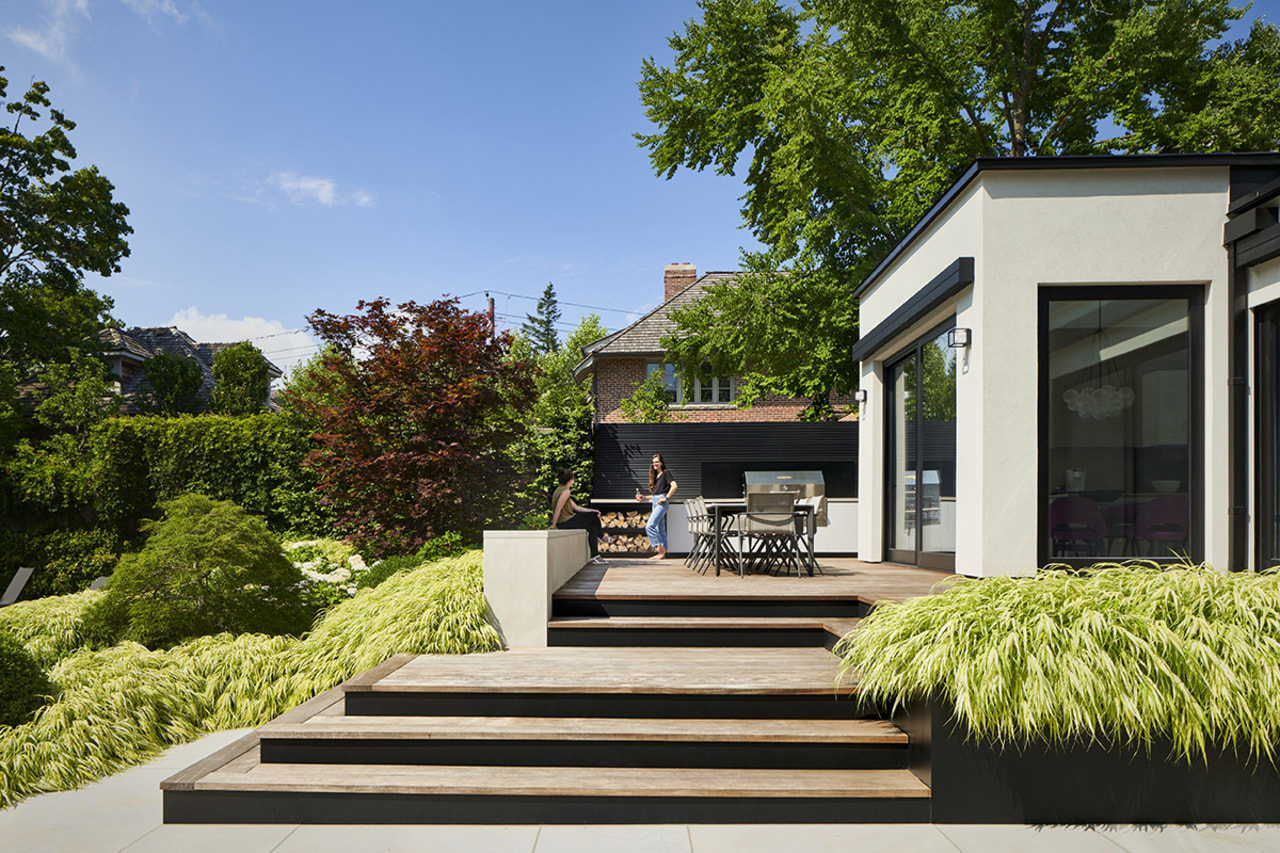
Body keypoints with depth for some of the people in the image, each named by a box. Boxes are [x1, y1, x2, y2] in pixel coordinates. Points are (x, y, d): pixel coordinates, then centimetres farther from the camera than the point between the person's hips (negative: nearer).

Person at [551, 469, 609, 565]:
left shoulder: (560, 490, 16)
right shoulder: (565, 491, -16)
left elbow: (575, 507, 15)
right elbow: (558, 509, -21)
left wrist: (592, 511, 10)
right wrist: (553, 526, -19)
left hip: (565, 522, 10)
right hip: (566, 523, -10)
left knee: (592, 527, 10)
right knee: (594, 516, 2)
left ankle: (595, 557, 8)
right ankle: (601, 536, 31)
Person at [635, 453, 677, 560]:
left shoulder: (666, 473, -3)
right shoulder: (655, 476, 21)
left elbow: (674, 486, -18)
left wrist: (666, 498, -18)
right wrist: (644, 497, 15)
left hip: (661, 503, -9)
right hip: (655, 502, 9)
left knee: (649, 526, -17)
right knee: (660, 529, 9)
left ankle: (661, 549, -15)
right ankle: (662, 551, 12)